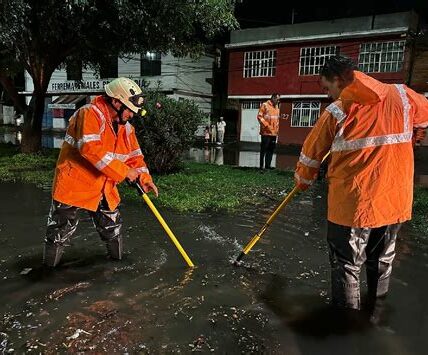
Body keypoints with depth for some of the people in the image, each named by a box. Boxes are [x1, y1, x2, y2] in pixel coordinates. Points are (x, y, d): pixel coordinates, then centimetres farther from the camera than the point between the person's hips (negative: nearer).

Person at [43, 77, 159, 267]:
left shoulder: (125, 127, 6)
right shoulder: (90, 114, -18)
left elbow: (134, 155, 13)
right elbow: (92, 150, -30)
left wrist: (144, 177, -2)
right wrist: (124, 171, -26)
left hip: (104, 189, 7)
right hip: (74, 184, -7)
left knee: (112, 227, 16)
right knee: (60, 230, 6)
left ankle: (118, 258, 35)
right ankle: (49, 270, 25)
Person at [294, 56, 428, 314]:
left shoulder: (336, 111, -9)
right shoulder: (402, 96, 0)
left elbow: (312, 152, 1)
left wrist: (303, 181, 18)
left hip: (352, 203, -4)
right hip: (396, 200, 5)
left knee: (347, 266, 11)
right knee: (382, 263, 23)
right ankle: (376, 314, 42)